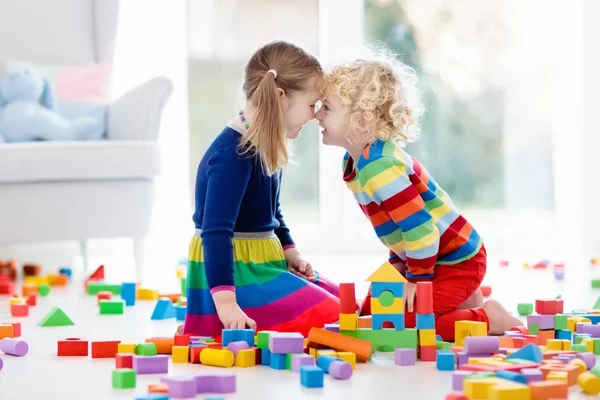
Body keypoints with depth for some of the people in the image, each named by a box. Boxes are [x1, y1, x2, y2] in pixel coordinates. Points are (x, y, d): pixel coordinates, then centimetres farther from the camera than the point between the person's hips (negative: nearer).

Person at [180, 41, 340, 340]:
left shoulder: (266, 146, 7)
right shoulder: (232, 153, -23)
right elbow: (216, 231, -30)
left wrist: (290, 251, 8)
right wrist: (226, 302, -35)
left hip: (261, 264, 10)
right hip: (234, 272, -10)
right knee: (330, 319, -18)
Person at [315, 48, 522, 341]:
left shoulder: (379, 168, -30)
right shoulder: (356, 161, 4)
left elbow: (418, 226, -30)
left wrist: (418, 280, -19)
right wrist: (398, 262, 12)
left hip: (457, 260, -10)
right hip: (430, 257, 10)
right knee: (370, 312, 14)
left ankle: (489, 318, -5)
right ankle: (463, 301, 19)